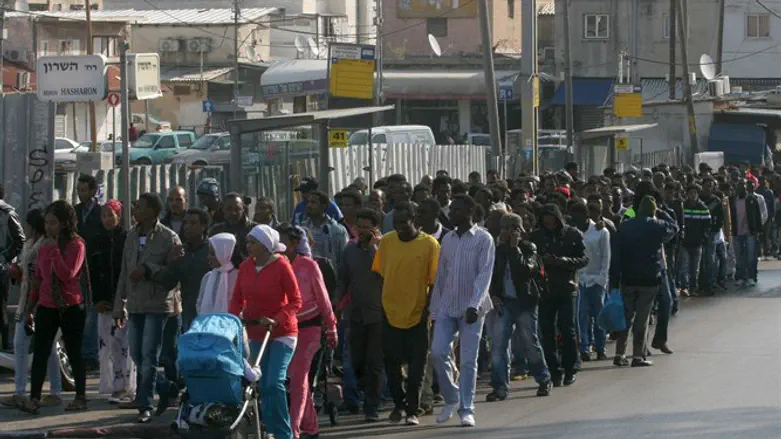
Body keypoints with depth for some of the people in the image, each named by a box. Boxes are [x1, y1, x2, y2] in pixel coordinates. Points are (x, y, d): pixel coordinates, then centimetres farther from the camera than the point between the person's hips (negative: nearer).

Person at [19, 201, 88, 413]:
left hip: (71, 307, -5)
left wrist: (54, 250, -18)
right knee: (39, 353, -4)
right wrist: (30, 306, 17)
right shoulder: (44, 247, 10)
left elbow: (67, 274, -22)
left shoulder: (76, 245, -8)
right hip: (46, 306, 5)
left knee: (74, 352, 5)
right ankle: (34, 398, -7)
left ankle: (81, 398, 15)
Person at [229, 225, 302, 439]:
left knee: (274, 383, -16)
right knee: (263, 385, 7)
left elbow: (295, 301, -11)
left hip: (281, 333, -6)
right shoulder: (245, 266, 3)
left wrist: (276, 320, -24)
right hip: (256, 333, 6)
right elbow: (237, 299, 9)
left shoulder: (282, 266, -13)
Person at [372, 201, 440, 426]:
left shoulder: (429, 245, -8)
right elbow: (378, 274, 9)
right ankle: (399, 403, 28)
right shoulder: (386, 241, 1)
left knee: (416, 366, 1)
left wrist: (429, 310, -10)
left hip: (417, 315, -3)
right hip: (390, 313, 3)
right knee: (391, 363, 8)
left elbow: (434, 281, -6)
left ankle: (412, 410, 11)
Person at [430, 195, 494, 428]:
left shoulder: (483, 239, -5)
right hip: (447, 307, 4)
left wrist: (474, 305, -23)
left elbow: (484, 274, -13)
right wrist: (435, 307, 11)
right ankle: (451, 398, 12)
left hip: (471, 309, -4)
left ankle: (466, 409, 4)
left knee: (468, 360, -3)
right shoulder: (447, 239, 11)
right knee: (438, 352, -7)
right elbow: (441, 275, 14)